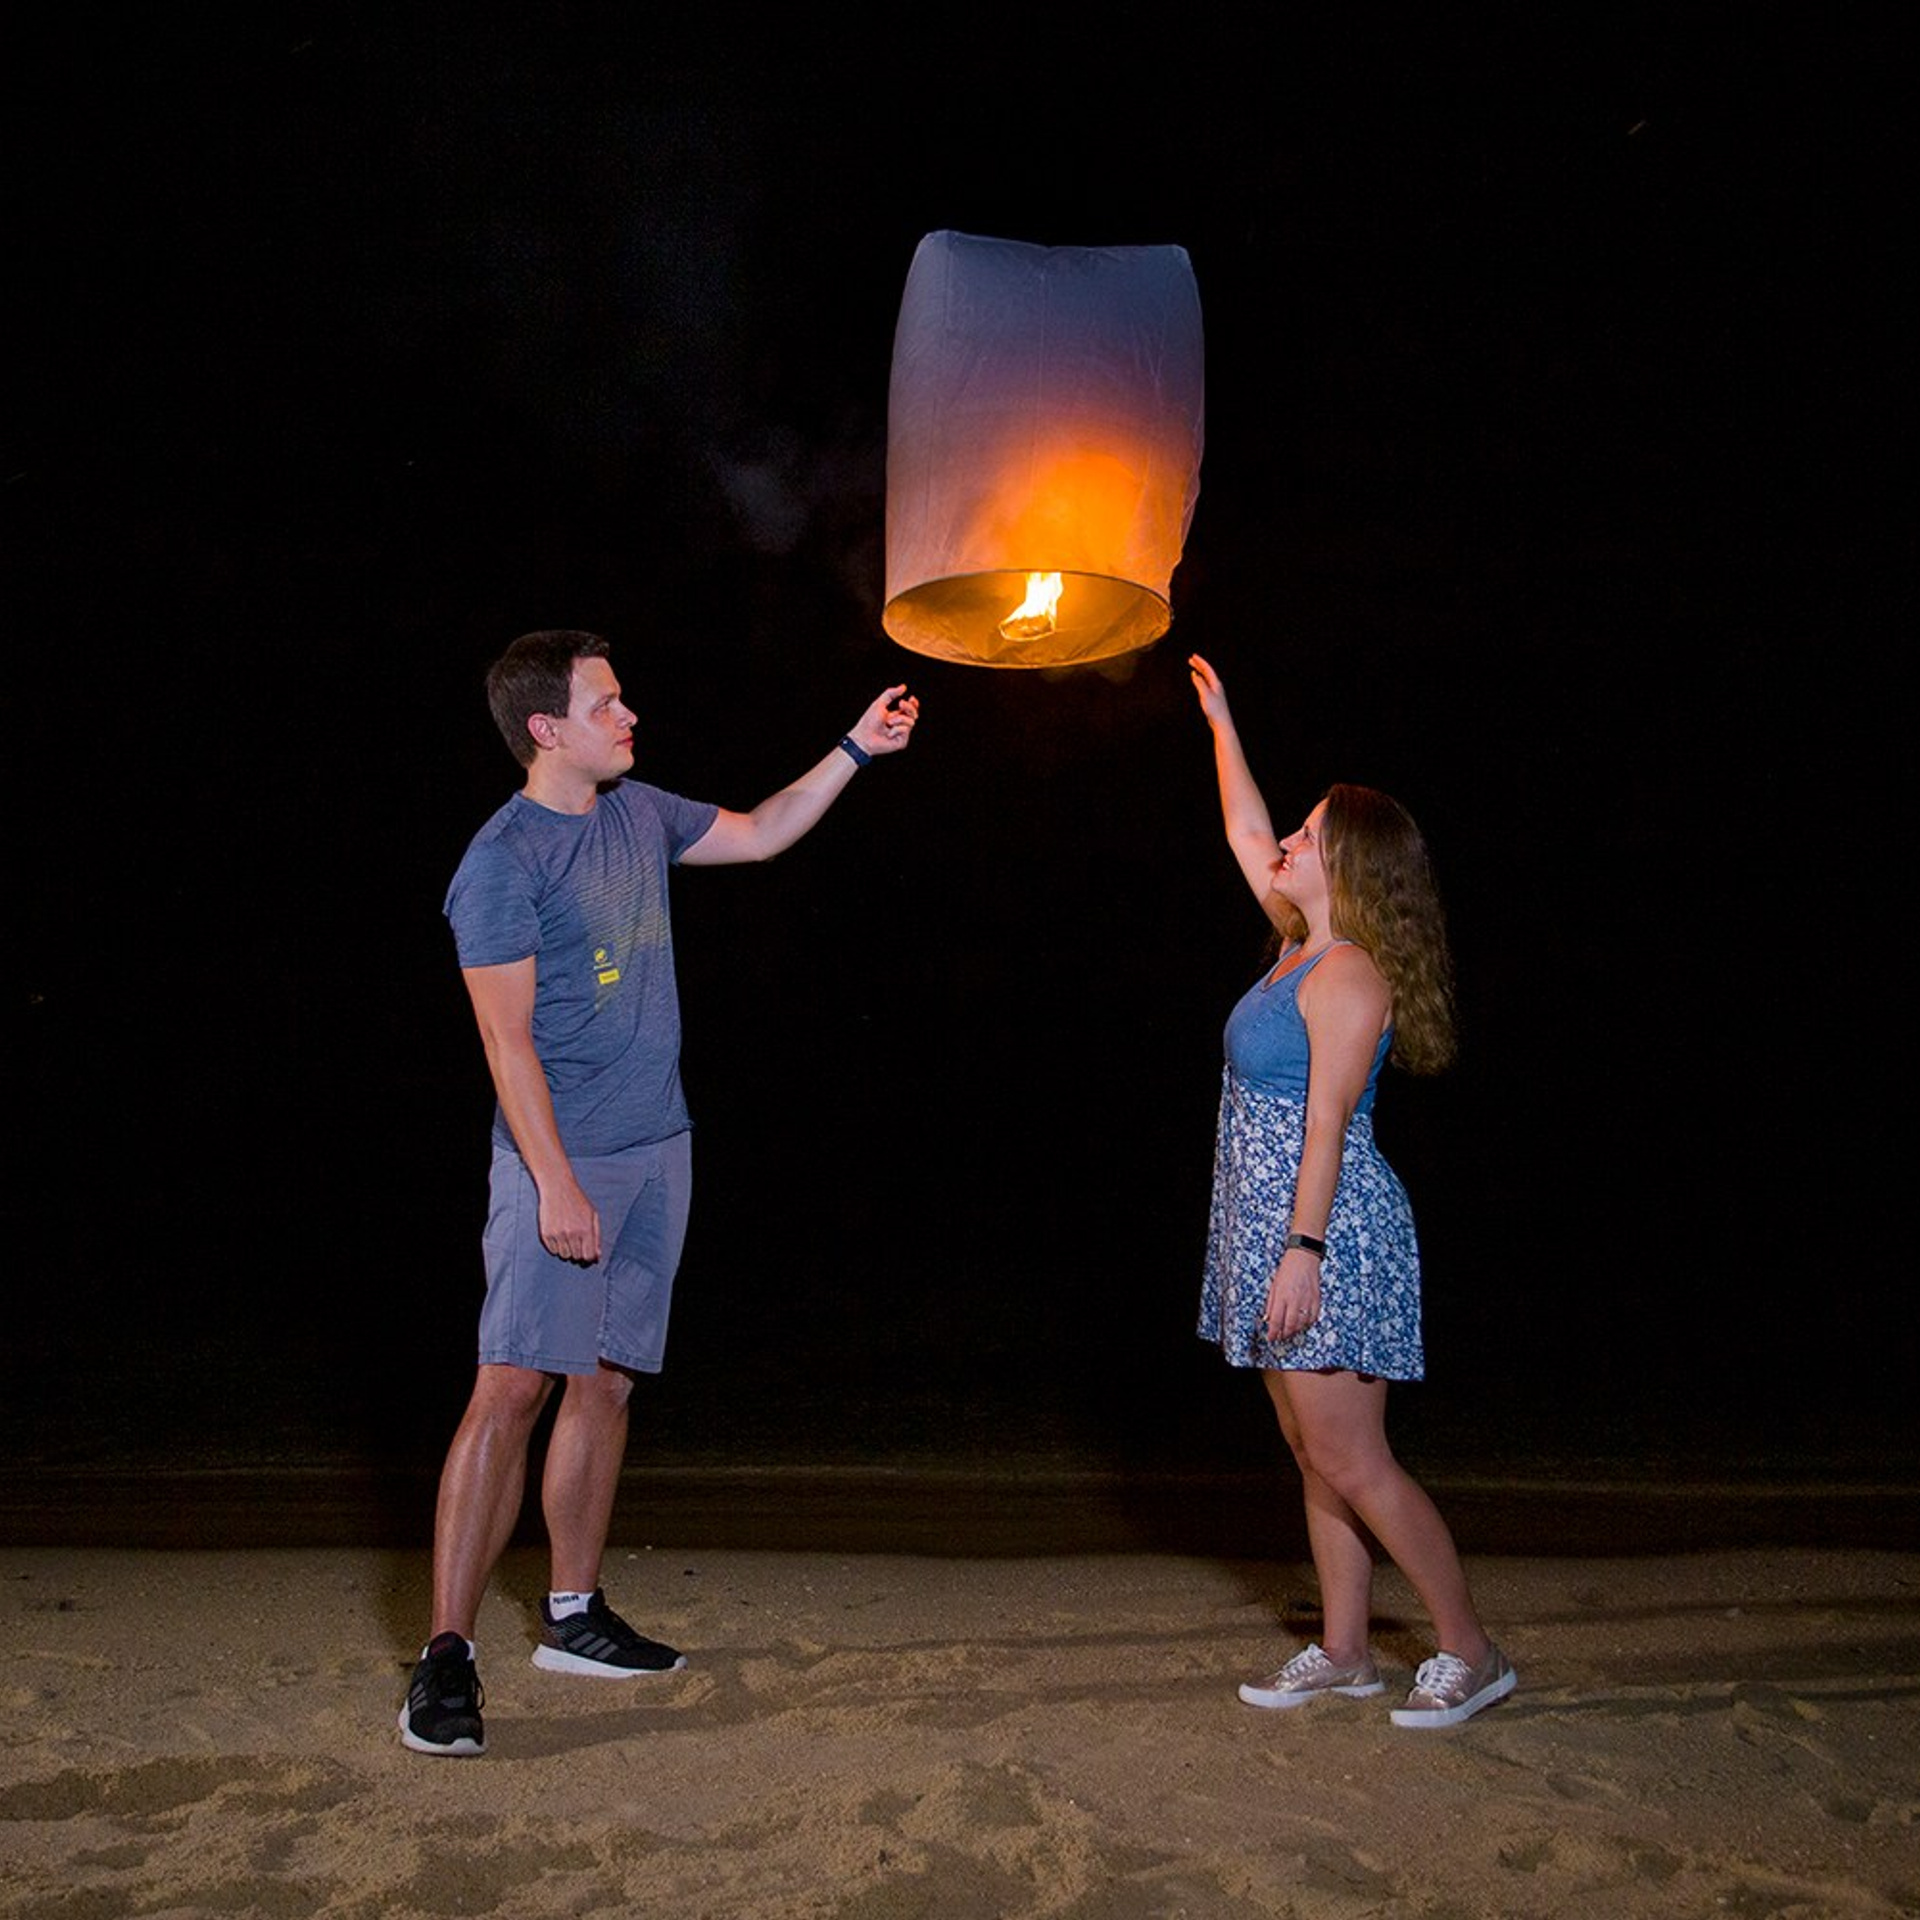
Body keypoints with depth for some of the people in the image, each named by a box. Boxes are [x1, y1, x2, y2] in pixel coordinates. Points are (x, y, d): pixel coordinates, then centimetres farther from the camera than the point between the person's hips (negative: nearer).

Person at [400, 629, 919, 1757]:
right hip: (561, 1158, -7)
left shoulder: (639, 814, 11)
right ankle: (448, 1655, -7)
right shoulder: (503, 863, -12)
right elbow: (508, 1042, -15)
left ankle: (575, 1617, 21)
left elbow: (760, 836, 26)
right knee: (514, 1385, -12)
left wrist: (856, 751, 20)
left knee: (605, 1381, 11)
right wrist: (556, 1184, -20)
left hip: (657, 1153, 7)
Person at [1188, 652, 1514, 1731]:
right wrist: (1221, 722, 31)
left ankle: (1475, 1654, 3)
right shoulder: (1306, 951, 12)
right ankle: (1345, 1655, 20)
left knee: (1349, 1461, -6)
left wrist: (1303, 1250, -24)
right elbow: (1244, 835, 26)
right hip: (1280, 1235, 10)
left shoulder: (1347, 975, -14)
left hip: (1330, 1237, -10)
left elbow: (1326, 1124, -20)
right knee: (1318, 1459, 12)